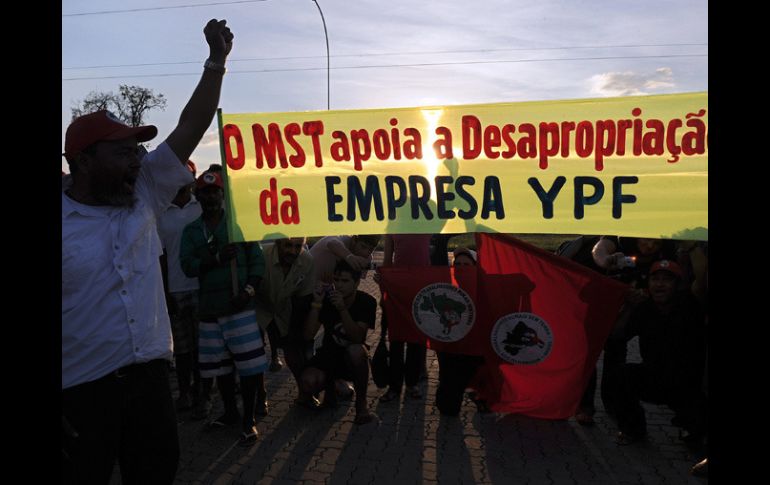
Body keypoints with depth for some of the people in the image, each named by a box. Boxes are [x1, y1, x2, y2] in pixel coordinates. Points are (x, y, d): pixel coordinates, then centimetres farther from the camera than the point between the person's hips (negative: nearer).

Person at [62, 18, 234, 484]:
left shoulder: (144, 197, 3)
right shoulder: (63, 223, -9)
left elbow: (190, 129, 0)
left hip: (151, 375, 4)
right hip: (81, 390, -4)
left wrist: (217, 60, -3)